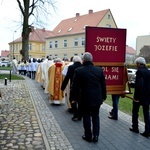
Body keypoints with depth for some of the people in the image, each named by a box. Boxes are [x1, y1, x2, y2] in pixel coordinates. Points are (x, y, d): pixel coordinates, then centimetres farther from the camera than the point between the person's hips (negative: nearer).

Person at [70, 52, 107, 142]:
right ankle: (96, 135, 16)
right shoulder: (99, 70, -1)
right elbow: (103, 85, 5)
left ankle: (88, 136, 19)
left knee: (87, 117, 10)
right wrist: (103, 97, 15)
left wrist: (73, 98, 4)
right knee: (96, 116, 16)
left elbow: (75, 86, -7)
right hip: (97, 98, 3)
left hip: (85, 98, -3)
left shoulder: (79, 71, -11)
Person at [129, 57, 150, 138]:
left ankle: (135, 128, 26)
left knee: (135, 112, 13)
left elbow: (139, 85, -26)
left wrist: (137, 97, -21)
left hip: (140, 96, -7)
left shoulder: (139, 71, -17)